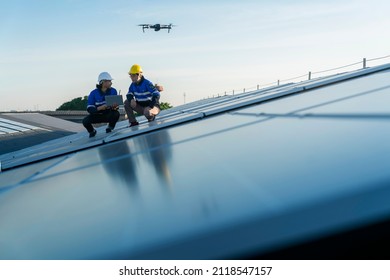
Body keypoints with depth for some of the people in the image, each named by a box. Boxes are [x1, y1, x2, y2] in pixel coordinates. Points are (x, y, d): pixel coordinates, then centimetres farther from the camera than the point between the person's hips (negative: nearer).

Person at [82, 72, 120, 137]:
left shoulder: (113, 91, -6)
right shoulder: (93, 93, -13)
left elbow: (117, 104, -6)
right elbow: (89, 109, -18)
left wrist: (115, 107, -32)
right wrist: (100, 108, -36)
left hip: (109, 115, 1)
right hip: (97, 116, -1)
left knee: (116, 114, -31)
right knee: (85, 121, -27)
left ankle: (110, 127, 2)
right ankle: (92, 131, 10)